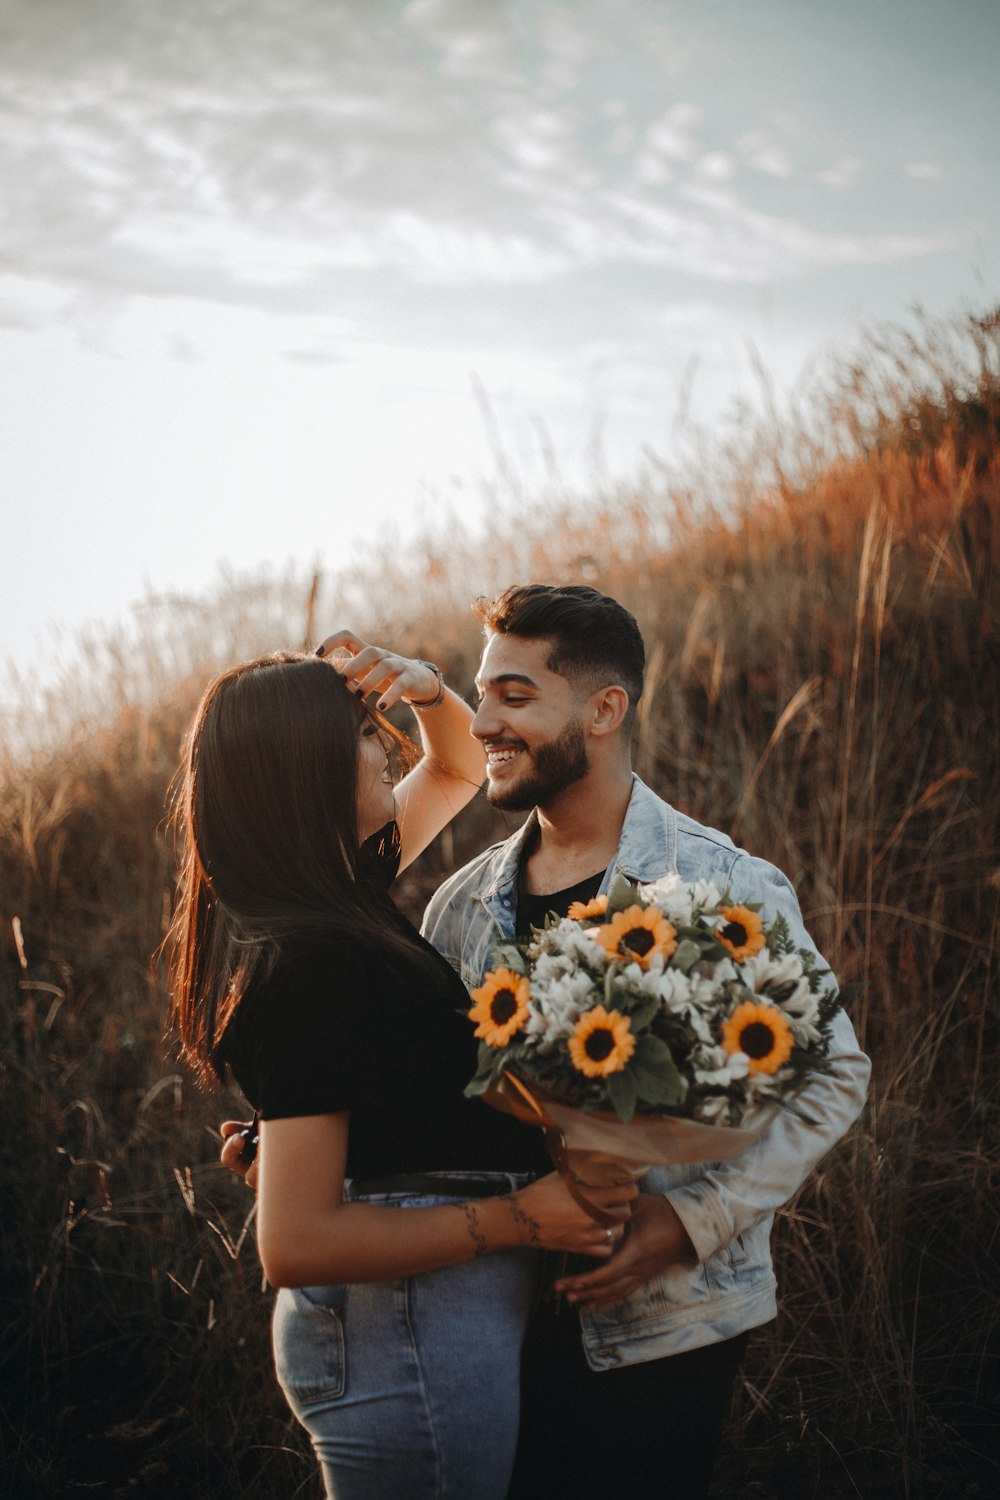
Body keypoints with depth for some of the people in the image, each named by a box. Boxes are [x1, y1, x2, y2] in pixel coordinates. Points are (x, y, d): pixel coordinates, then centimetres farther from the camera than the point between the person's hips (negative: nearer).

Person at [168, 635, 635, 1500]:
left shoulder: (341, 899, 7)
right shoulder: (308, 964, -22)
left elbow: (459, 767, 23)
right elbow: (295, 1245, -25)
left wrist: (426, 688, 1)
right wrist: (518, 1218, -21)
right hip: (411, 1331, -10)